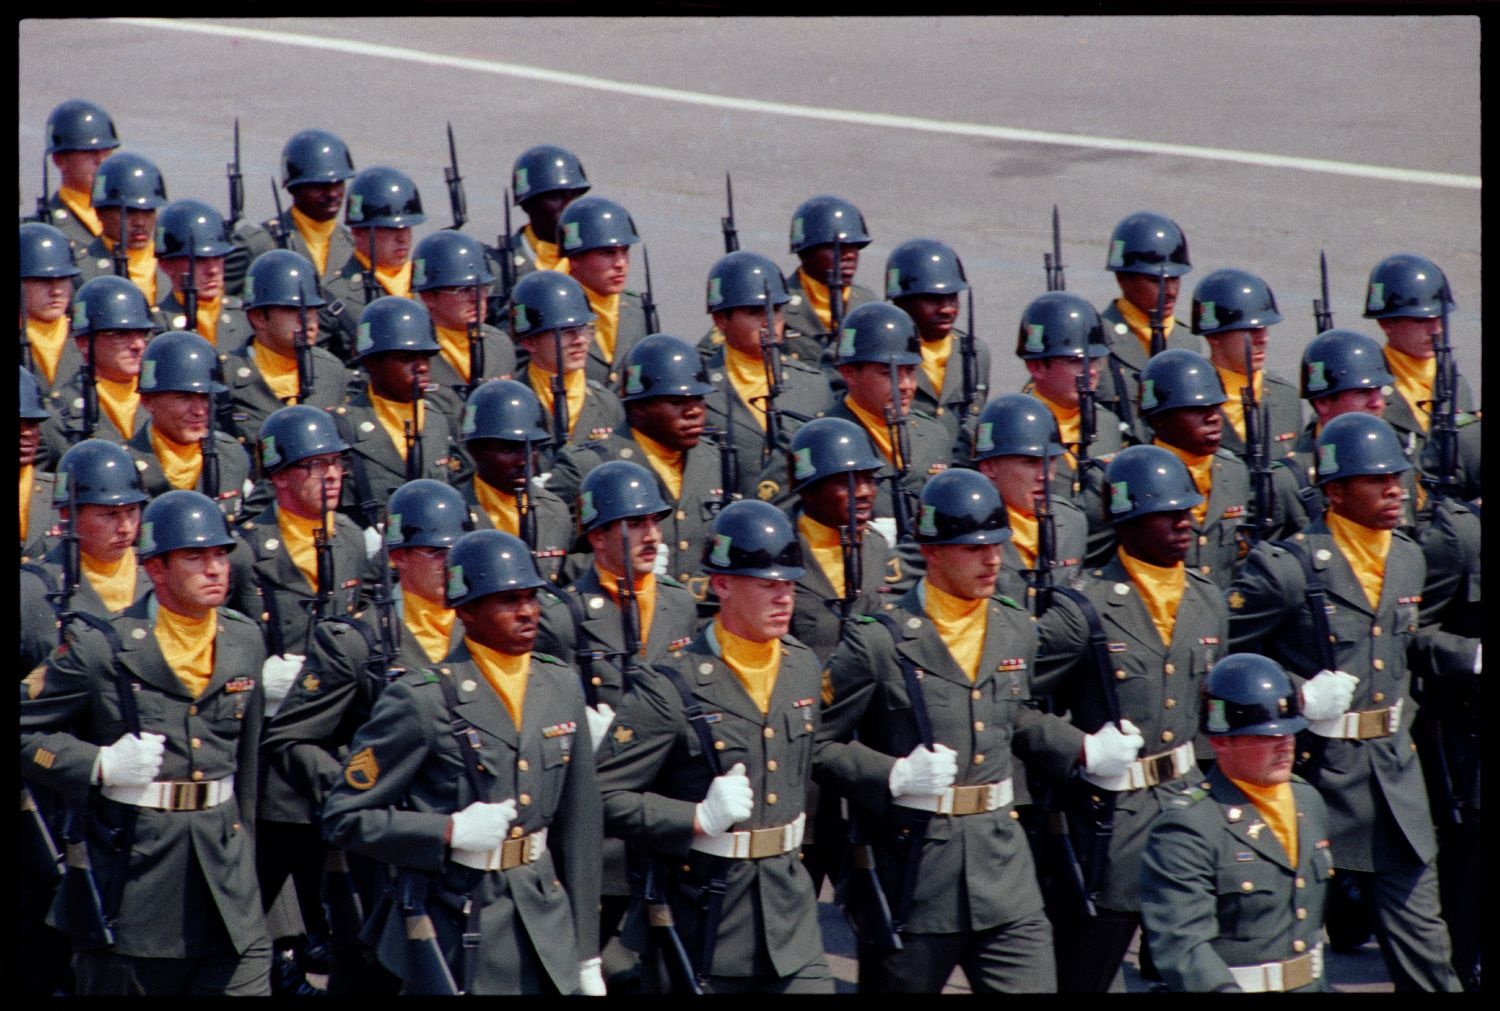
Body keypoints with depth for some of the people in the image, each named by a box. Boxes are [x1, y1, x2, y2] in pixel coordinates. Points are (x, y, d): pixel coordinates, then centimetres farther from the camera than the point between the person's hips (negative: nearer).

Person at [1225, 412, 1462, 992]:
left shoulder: (1409, 559, 10)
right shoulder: (1291, 567, -12)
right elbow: (1217, 653, -12)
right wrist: (1299, 698, -17)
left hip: (1393, 770, 5)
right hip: (1315, 768, -5)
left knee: (1419, 932, 2)